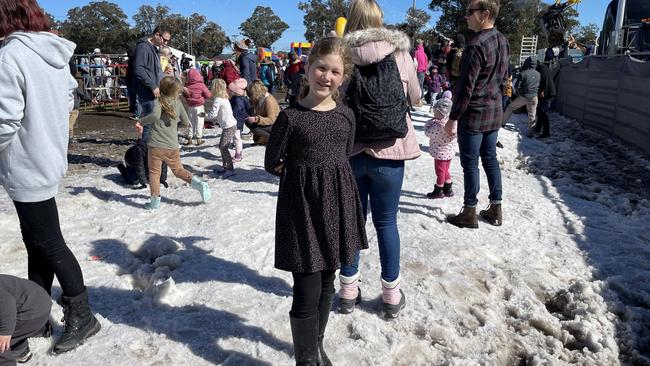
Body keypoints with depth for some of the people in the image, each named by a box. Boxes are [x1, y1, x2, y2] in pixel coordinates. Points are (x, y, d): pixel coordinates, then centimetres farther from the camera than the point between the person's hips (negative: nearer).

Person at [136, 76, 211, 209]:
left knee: (154, 172, 11)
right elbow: (186, 122, 9)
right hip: (172, 147, 3)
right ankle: (199, 183, -1)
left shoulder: (158, 101, -7)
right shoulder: (178, 103, 3)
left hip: (156, 145, -3)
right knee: (178, 170, 18)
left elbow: (155, 115, -28)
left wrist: (141, 121, -13)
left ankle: (155, 201, 11)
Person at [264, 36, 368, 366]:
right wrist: (305, 173, -1)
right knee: (307, 292, -2)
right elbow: (272, 163, -3)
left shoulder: (346, 115, 4)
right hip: (302, 204, -5)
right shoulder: (291, 117, -9)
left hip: (338, 202, 5)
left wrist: (317, 168, 3)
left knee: (326, 285, 18)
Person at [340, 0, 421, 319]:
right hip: (388, 151, 0)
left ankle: (349, 291, 25)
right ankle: (391, 295, 22)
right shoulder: (400, 54, -2)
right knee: (386, 222, 10)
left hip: (349, 150, 0)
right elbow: (415, 98, 10)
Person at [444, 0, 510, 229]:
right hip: (494, 112, 8)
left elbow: (466, 87, -20)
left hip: (473, 114, -8)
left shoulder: (476, 45, -21)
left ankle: (469, 213, 12)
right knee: (490, 159, 15)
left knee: (470, 164, 2)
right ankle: (495, 209, 23)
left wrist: (453, 118, -14)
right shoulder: (502, 41, 7)